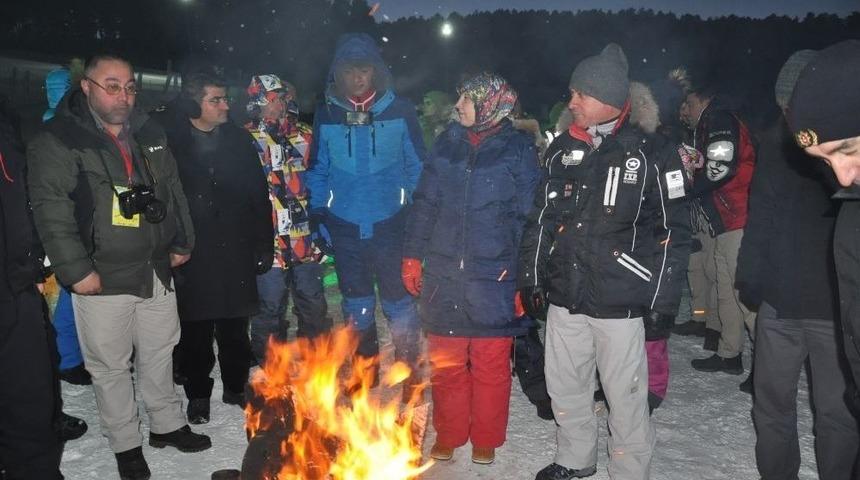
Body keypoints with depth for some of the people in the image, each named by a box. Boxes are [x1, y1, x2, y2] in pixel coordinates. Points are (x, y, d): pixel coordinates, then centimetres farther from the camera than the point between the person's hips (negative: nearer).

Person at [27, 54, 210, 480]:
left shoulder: (149, 134, 9)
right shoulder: (56, 142, -9)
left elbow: (173, 193, 15)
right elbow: (51, 212, -14)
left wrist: (181, 242, 12)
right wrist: (76, 270, -18)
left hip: (156, 270, 5)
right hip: (102, 278, -5)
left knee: (159, 352, 18)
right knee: (110, 365, 7)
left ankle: (167, 424, 36)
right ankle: (125, 445, 25)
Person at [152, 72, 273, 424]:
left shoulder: (238, 139, 2)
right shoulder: (168, 141, -8)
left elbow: (259, 196, 6)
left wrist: (263, 244, 4)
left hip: (235, 250, 3)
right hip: (191, 253, -2)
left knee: (235, 327, 13)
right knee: (196, 329, 10)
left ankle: (236, 386, 33)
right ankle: (198, 394, 28)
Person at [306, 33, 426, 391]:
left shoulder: (400, 110, -3)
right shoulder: (326, 114, 2)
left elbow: (416, 167, 2)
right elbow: (318, 170, 10)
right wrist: (317, 214, 7)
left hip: (391, 226, -2)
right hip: (344, 227, 3)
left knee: (398, 300, 2)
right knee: (356, 303, 15)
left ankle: (408, 371, 20)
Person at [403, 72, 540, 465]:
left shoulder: (518, 149, -2)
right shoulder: (447, 142, 8)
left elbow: (526, 218, -5)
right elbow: (425, 203, 11)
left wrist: (523, 275, -8)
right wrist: (413, 255, 6)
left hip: (492, 277, -3)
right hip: (443, 274, 3)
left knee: (491, 365, 9)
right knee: (445, 362, 11)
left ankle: (486, 439, 28)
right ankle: (448, 434, 30)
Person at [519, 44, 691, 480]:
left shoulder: (651, 155, -8)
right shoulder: (562, 150, 7)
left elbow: (673, 231, -7)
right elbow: (540, 217, 13)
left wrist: (662, 301, -9)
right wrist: (531, 276, 9)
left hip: (620, 301, -5)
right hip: (564, 296, 6)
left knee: (626, 397, 7)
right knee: (564, 385, 18)